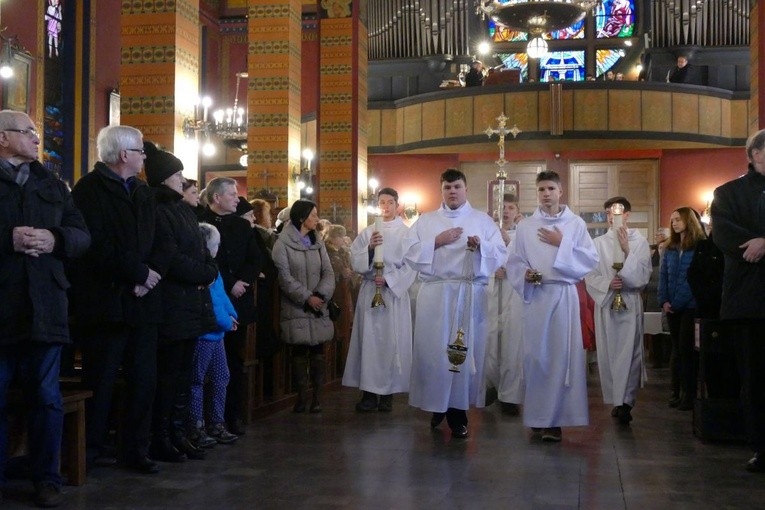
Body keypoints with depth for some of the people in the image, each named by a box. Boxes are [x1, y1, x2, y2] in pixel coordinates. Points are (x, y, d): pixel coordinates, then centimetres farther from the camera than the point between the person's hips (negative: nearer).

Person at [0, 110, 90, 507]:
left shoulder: (52, 185, 17)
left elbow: (83, 235, 11)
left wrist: (55, 240, -9)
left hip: (44, 306, 4)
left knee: (46, 397, 7)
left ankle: (46, 478, 17)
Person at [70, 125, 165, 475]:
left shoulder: (144, 193, 18)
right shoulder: (90, 189, -6)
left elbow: (157, 242, 12)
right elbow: (96, 246, -17)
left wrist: (148, 276, -6)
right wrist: (139, 272, -13)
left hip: (142, 300, 6)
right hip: (105, 303, -6)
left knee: (143, 380, 7)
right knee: (100, 381, 2)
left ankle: (137, 449, 17)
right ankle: (93, 450, 16)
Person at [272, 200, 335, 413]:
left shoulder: (318, 242, 13)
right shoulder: (283, 243, -2)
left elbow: (328, 272, 4)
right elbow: (284, 277, -10)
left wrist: (320, 295, -13)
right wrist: (307, 298, -15)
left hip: (319, 307, 4)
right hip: (296, 308, -4)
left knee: (318, 351, 2)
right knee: (300, 352, 0)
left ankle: (317, 396, 7)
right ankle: (301, 395, 9)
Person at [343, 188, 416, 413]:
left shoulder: (406, 233, 3)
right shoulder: (367, 232, 10)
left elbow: (410, 267, -2)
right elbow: (356, 262, 2)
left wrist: (388, 279, -13)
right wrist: (370, 248, -15)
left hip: (395, 292, -2)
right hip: (369, 291, 2)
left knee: (392, 341, -2)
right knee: (369, 339, 0)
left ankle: (388, 392, 5)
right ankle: (369, 392, 4)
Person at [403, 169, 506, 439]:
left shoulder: (483, 220, 11)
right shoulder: (425, 221, 12)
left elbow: (501, 255, 3)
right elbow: (409, 252, 1)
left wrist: (481, 246, -16)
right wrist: (437, 242, -10)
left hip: (470, 295, 0)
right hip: (434, 294, 1)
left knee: (465, 350, -1)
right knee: (433, 349, -1)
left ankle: (458, 412, 7)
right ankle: (437, 404, 16)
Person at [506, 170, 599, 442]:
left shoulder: (576, 223, 5)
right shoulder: (525, 226, 8)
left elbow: (591, 260, 0)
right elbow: (514, 262, 8)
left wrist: (562, 244, -8)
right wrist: (525, 274, -12)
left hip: (563, 296, -1)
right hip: (534, 296, 1)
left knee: (562, 354, -4)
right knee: (535, 355, 1)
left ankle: (556, 419, 2)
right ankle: (538, 417, 11)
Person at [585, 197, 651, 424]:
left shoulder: (639, 242, 3)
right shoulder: (598, 243, 7)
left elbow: (643, 277, -5)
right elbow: (590, 276, 4)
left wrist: (627, 251, -13)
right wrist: (608, 283, -14)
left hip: (630, 303, -2)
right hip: (605, 303, 2)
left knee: (629, 353, -7)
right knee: (608, 354, 5)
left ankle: (625, 402, -4)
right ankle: (617, 401, 15)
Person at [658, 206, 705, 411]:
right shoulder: (670, 248, 14)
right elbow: (663, 275, 12)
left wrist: (679, 301, -13)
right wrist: (663, 300, -2)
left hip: (691, 305, -6)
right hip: (672, 307, 6)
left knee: (686, 347, -7)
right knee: (677, 348, 9)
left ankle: (688, 393, 0)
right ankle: (676, 391, 13)